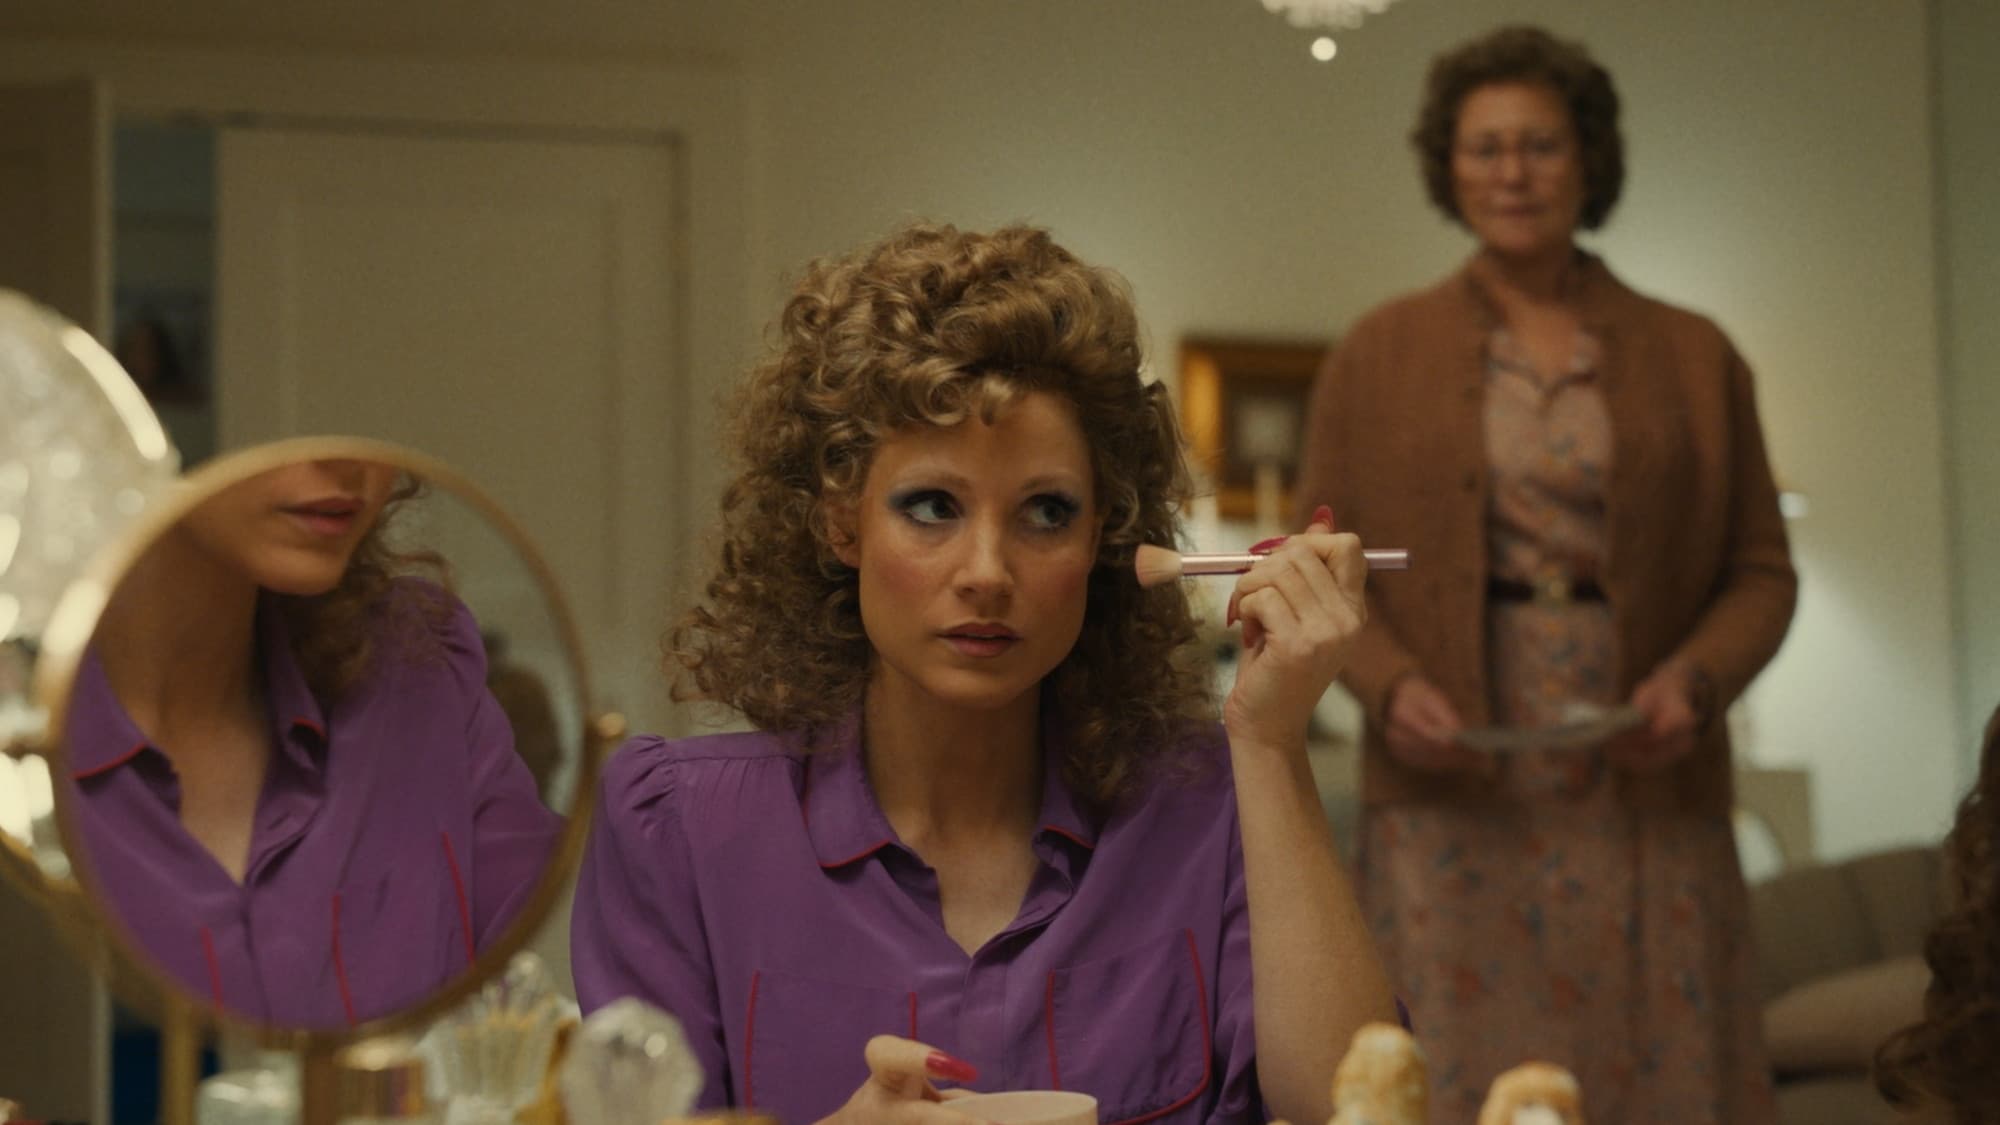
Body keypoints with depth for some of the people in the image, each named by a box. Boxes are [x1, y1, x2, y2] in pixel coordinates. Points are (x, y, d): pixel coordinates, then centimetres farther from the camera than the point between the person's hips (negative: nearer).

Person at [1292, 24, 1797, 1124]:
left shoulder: (1693, 357, 10)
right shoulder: (1378, 354, 8)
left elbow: (1763, 570, 10)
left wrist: (1694, 678, -8)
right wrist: (1390, 685, -10)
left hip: (1641, 797, 1)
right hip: (1451, 798, -1)